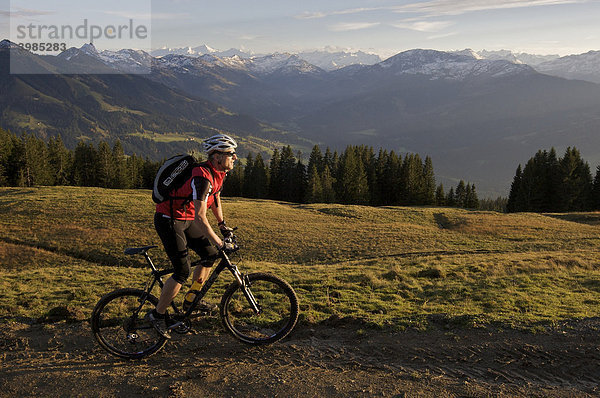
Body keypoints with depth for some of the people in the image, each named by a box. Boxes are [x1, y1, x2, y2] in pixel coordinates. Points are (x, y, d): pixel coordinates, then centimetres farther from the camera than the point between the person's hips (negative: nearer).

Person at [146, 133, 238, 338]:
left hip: (186, 220, 9)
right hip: (168, 220, -9)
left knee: (210, 254, 4)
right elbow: (200, 217, -34)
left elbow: (215, 196, 20)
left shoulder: (219, 172, 0)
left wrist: (222, 223, 18)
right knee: (183, 271, -10)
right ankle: (157, 314, 7)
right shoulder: (202, 176, -30)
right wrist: (219, 242, -30)